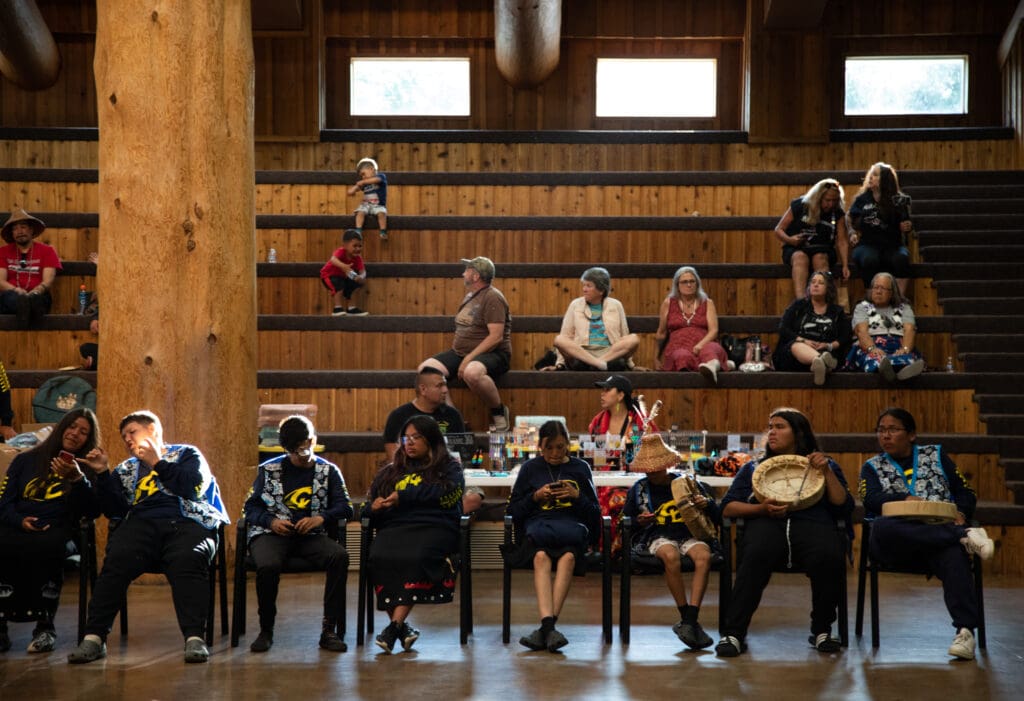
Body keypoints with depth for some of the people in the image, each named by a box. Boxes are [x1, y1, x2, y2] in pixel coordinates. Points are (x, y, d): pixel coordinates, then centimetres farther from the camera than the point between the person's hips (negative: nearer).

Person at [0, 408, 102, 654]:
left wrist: (76, 478, -10)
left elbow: (93, 511, 3)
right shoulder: (25, 460, 23)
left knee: (46, 547, -38)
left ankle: (45, 625, -24)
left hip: (55, 532, -1)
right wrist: (20, 520, -6)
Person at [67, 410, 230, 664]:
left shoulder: (186, 454, 21)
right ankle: (94, 637, -34)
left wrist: (157, 463, 4)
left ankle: (195, 638, -44)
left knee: (188, 560, -36)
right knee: (117, 560, -30)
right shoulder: (126, 470, 32)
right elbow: (114, 510, 18)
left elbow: (192, 487, 1)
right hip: (141, 524, 3)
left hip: (187, 522, -3)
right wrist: (102, 474, 8)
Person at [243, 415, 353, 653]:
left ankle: (329, 629, -22)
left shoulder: (328, 471, 13)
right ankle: (266, 630, -11)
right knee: (268, 565, -35)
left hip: (310, 535, 1)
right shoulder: (269, 469, 14)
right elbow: (251, 506, 10)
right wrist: (271, 521, -10)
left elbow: (345, 508, 4)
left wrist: (320, 518, -16)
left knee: (340, 556, -31)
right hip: (271, 533, -1)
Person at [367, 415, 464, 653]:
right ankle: (401, 627, -33)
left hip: (434, 527, -3)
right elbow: (372, 504, 29)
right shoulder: (389, 472, 31)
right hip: (394, 527, 3)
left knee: (416, 558, -36)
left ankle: (396, 624, -40)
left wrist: (403, 496, -6)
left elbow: (446, 494, -2)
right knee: (380, 558, -32)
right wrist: (375, 508, 3)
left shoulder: (449, 468, 19)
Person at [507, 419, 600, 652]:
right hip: (538, 523, 0)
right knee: (541, 556, -36)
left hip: (572, 526, 0)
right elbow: (514, 511, 17)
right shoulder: (530, 468, 19)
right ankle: (549, 625, -49)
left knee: (568, 557, -36)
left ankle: (546, 626, -39)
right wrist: (535, 496, 1)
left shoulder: (580, 468, 18)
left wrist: (577, 496, -1)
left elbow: (594, 513, 17)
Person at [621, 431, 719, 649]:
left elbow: (716, 516, 15)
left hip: (688, 533, 1)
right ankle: (688, 620, -29)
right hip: (657, 536, -1)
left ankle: (689, 620, -36)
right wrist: (639, 522, -3)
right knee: (670, 555, -38)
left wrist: (706, 505, -8)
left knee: (704, 556, -35)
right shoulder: (638, 489, 14)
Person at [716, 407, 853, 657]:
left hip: (812, 523, 0)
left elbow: (844, 508, 13)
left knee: (830, 558, -36)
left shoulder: (826, 465, 27)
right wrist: (761, 508, -1)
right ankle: (733, 634, -36)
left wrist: (827, 472, 3)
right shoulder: (754, 467, 29)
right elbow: (727, 507, 17)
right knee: (756, 557, -37)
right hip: (767, 524, 0)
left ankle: (822, 630, -14)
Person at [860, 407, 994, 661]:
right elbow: (871, 499, 0)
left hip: (941, 533, 0)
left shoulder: (935, 455, 24)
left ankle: (965, 631, -44)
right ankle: (965, 536, -33)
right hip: (895, 545, 0)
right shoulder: (872, 467, 21)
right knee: (881, 527, -38)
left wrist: (960, 513, -4)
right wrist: (907, 500, -19)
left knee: (954, 556, -38)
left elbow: (966, 493, 19)